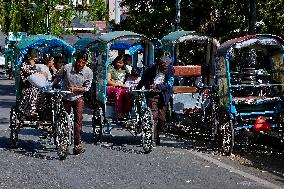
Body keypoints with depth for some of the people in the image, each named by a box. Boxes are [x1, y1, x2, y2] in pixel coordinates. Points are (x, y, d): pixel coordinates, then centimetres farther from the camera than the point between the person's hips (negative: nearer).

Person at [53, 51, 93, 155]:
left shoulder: (89, 72, -14)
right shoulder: (66, 68, -18)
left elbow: (86, 88, -6)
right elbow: (57, 79, -1)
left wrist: (75, 89, -21)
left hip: (78, 98, 0)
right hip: (65, 98, 1)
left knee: (78, 119, -13)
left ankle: (77, 145, -12)